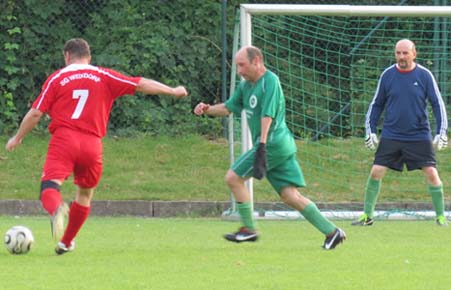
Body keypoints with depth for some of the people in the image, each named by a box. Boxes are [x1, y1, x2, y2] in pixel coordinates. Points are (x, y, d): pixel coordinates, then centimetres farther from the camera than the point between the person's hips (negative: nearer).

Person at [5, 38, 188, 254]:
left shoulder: (57, 78, 8)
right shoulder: (104, 77, 12)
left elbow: (35, 113, 6)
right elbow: (141, 85, 13)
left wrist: (18, 138, 19)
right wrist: (172, 91, 25)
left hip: (63, 140, -2)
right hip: (92, 144, 3)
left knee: (50, 186, -15)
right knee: (85, 194, 23)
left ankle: (57, 210, -50)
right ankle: (66, 243, 32)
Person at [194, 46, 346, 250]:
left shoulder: (270, 81, -11)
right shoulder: (246, 85, 17)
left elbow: (267, 115, -20)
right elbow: (229, 108, 25)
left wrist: (262, 145, -27)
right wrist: (207, 109, 7)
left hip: (273, 143, -9)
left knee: (233, 177, -6)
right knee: (290, 196, 5)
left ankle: (249, 229, 2)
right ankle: (331, 231, 4)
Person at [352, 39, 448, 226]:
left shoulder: (424, 76, -2)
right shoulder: (387, 75, 2)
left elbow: (438, 104, 2)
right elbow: (376, 104, 13)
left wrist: (442, 132, -6)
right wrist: (370, 131, 7)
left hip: (419, 135, -1)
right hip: (391, 136, 1)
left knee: (431, 173, -9)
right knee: (376, 172, -6)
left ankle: (441, 216, 4)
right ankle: (367, 216, 6)